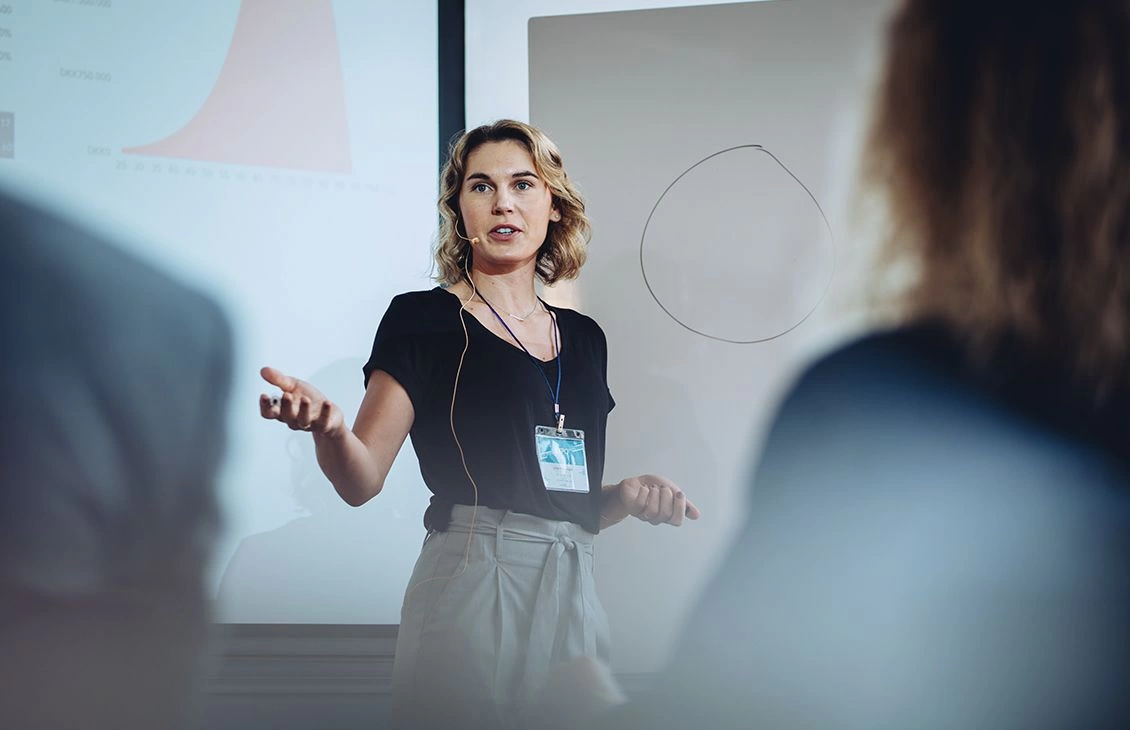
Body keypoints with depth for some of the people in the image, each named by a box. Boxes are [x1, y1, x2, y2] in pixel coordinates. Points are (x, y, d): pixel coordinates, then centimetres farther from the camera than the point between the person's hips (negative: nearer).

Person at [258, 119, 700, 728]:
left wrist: (627, 496, 2)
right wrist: (327, 428, -28)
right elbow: (362, 481, -8)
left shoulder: (583, 338, 15)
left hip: (573, 588, 5)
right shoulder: (423, 319, -1)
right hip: (475, 585, -5)